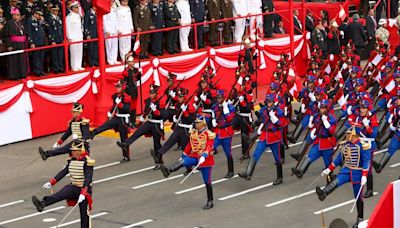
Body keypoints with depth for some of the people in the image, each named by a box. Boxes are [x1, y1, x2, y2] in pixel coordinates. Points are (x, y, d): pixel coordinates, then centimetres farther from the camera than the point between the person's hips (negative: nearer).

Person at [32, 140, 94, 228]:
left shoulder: (87, 162, -17)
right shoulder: (71, 160, 4)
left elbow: (88, 179, -24)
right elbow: (63, 172, 9)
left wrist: (83, 194, -34)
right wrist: (51, 183, 3)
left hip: (84, 189, -5)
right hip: (73, 187, 5)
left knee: (84, 213, 3)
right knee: (60, 195, -21)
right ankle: (42, 204, -42)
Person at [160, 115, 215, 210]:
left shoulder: (209, 134, -10)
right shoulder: (193, 133, 8)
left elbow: (209, 147, -23)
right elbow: (190, 145, 16)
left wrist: (204, 156, -39)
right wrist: (183, 156, 17)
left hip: (205, 159, -5)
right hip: (194, 157, 5)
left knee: (207, 181, 2)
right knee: (182, 162, -26)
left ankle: (210, 202, 12)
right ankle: (168, 170, -52)